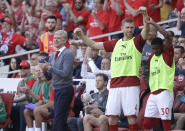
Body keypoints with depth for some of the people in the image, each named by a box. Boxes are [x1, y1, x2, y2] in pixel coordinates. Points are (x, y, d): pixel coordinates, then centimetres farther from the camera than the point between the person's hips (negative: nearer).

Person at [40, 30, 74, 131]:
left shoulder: (68, 54, -9)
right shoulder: (53, 56, 14)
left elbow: (65, 73, -18)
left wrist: (50, 68, -20)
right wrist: (45, 70, -3)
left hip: (65, 89, -8)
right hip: (56, 89, 8)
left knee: (58, 120, -13)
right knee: (62, 122, 10)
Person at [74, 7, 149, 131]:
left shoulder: (137, 42, 6)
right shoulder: (115, 44, 18)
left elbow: (146, 31, -13)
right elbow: (94, 45, 22)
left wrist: (145, 16, -31)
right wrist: (81, 35, 10)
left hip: (131, 85, -4)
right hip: (115, 85, 4)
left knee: (131, 116, -7)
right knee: (112, 116, 1)